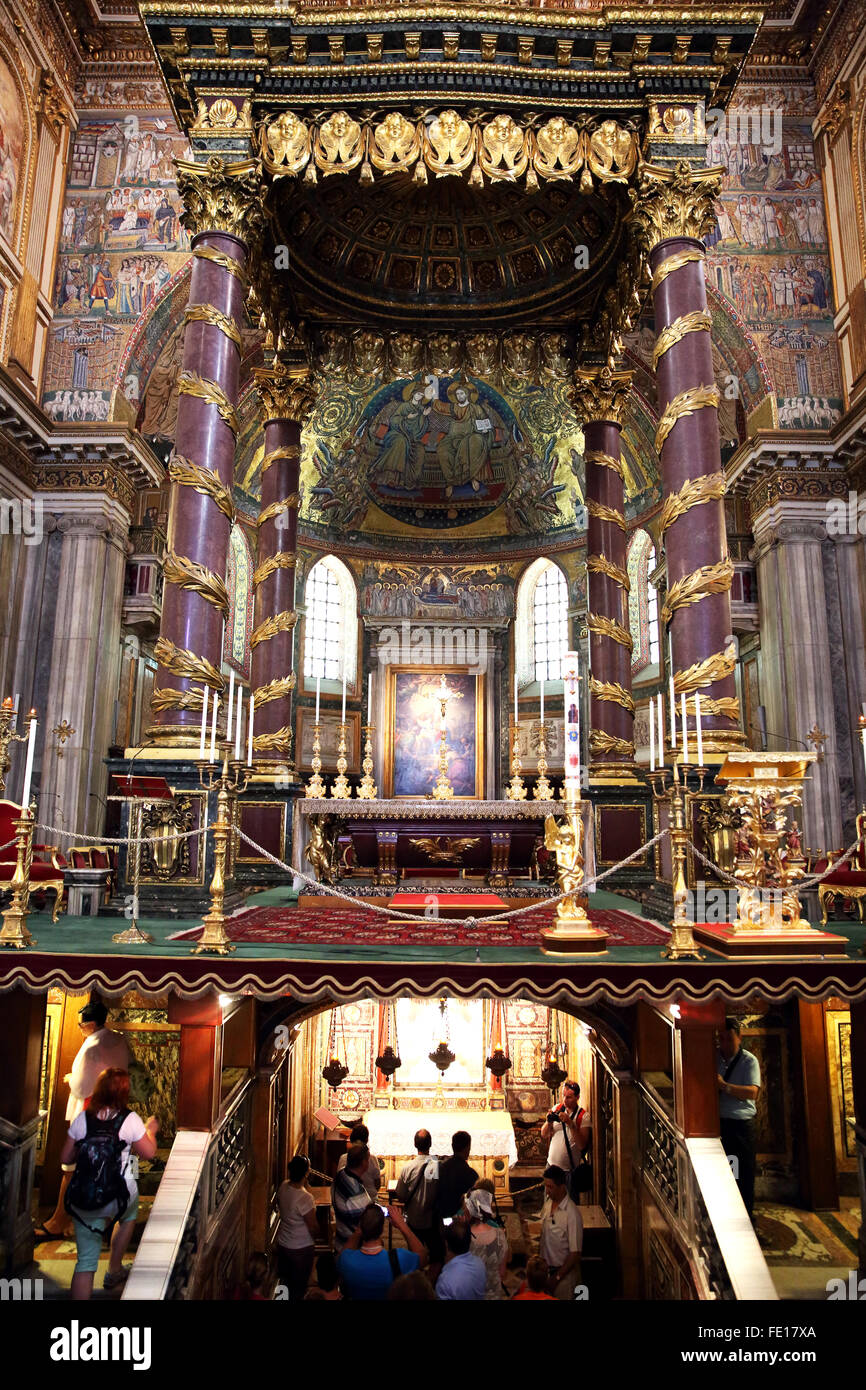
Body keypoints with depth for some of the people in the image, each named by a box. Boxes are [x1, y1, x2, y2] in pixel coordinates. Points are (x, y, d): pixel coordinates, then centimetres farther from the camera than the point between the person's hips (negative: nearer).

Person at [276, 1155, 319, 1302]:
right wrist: (315, 1237, 0)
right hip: (301, 1248, -6)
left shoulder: (283, 1186, -15)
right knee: (299, 1286, 18)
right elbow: (313, 1228, -22)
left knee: (284, 1280, 27)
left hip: (282, 1244, 6)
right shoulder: (305, 1198, -35)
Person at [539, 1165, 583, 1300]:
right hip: (545, 1267, 6)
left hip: (564, 1271, -6)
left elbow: (575, 1253, -22)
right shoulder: (547, 1203, -3)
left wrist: (557, 1277, -17)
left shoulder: (572, 1213, -25)